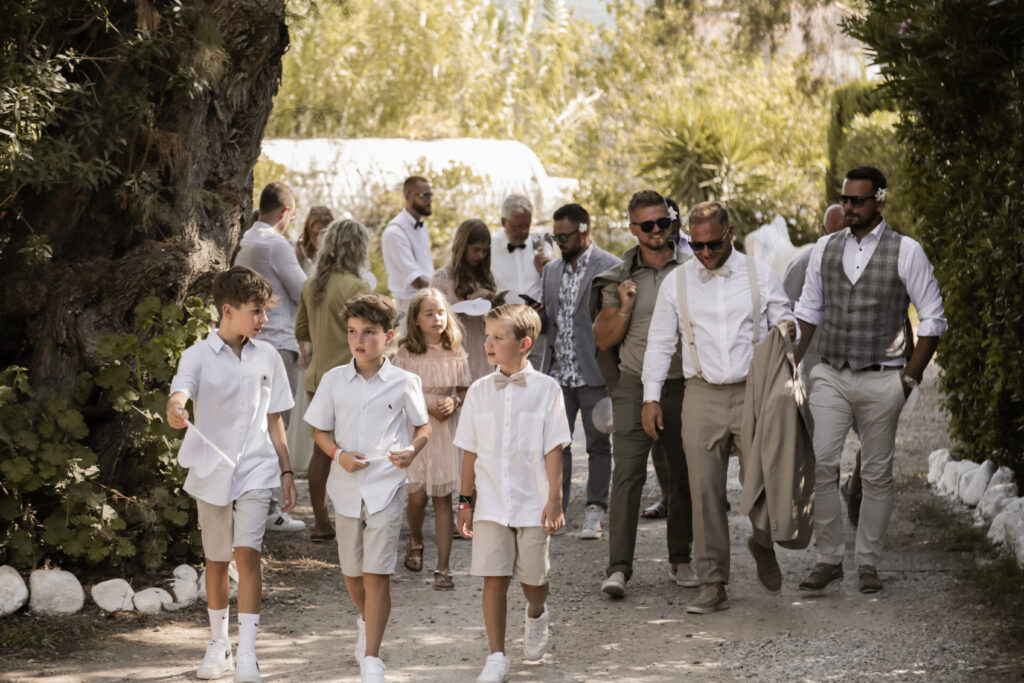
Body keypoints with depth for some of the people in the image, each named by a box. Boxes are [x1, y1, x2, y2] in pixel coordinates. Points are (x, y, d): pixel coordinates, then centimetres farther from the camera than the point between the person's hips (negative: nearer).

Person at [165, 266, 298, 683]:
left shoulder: (267, 357, 6)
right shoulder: (199, 355, -4)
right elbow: (180, 390, -23)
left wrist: (286, 472, 11)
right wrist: (175, 410, -47)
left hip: (256, 469, 0)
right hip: (212, 471, 0)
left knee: (247, 552, -13)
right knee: (216, 560, 11)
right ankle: (218, 642, 30)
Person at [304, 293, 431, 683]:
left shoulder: (404, 383, -4)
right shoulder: (334, 381, 1)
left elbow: (423, 426, 9)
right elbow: (320, 431, 9)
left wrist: (412, 450, -12)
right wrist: (339, 454, -11)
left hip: (386, 488, -3)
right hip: (346, 486, 3)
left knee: (377, 574, -9)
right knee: (352, 571, 16)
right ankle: (367, 623, 46)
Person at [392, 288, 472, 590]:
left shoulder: (456, 353, 2)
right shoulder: (406, 354, -5)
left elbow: (464, 390, 12)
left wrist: (454, 401, -9)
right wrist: (427, 407, -13)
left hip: (445, 430, 1)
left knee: (443, 497, 0)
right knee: (418, 495, -3)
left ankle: (443, 567, 3)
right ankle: (415, 540, 31)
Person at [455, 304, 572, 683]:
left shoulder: (545, 389, -4)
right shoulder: (480, 391, 3)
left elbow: (553, 449, -3)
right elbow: (471, 451, 8)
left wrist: (554, 500, -6)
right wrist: (465, 501, 8)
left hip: (532, 503, -1)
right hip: (491, 504, 1)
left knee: (533, 578, 9)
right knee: (494, 578, -4)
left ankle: (536, 616, 43)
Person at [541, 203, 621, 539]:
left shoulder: (611, 267, -5)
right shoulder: (551, 270, 14)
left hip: (593, 374, -5)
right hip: (558, 373, 5)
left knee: (598, 445, 5)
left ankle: (595, 513, 13)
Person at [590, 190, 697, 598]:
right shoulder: (619, 278, 6)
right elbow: (603, 340, 7)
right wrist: (624, 309, -9)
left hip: (682, 385, 1)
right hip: (634, 386, -1)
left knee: (683, 476, 5)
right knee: (627, 474, -10)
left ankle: (679, 560, 18)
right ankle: (618, 567, -12)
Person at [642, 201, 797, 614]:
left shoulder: (760, 276, 4)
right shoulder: (676, 282, 7)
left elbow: (785, 325, 11)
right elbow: (660, 343, 12)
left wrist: (788, 331, -14)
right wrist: (651, 398, 6)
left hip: (753, 393, -1)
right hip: (702, 395, 1)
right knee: (705, 490, -2)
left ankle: (763, 545, 28)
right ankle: (713, 584, 5)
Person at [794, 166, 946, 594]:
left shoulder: (905, 252, -3)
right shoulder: (825, 249, 7)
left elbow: (932, 318, 0)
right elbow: (808, 311, 17)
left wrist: (911, 376, -4)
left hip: (880, 379, -2)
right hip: (830, 377, 2)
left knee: (876, 474, 4)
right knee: (820, 464, -10)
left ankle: (868, 564, 15)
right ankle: (829, 559, 0)